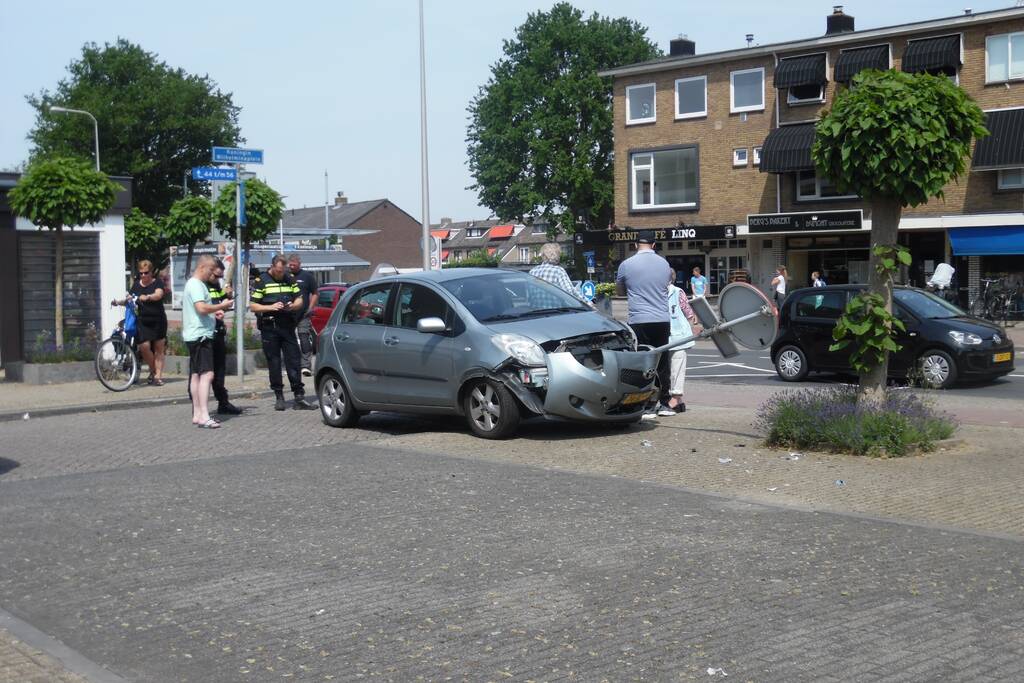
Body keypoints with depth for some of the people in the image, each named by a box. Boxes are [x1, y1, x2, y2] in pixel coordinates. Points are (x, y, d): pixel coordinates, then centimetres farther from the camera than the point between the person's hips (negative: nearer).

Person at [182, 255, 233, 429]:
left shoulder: (193, 284, 19)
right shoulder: (196, 285, -14)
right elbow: (201, 308, -25)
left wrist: (214, 312, 13)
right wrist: (221, 306, -13)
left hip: (195, 336, 11)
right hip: (200, 335, -11)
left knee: (196, 374, 11)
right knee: (207, 374, -16)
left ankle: (197, 414, 15)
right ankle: (204, 416, -21)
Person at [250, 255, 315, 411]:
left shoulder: (290, 279, 12)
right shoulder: (261, 281, 1)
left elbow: (299, 300, 16)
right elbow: (253, 306, -2)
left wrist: (293, 305, -7)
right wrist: (271, 307, -16)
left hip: (287, 326, 3)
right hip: (269, 327, -3)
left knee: (294, 360, -1)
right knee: (274, 363, 3)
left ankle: (299, 397, 0)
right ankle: (279, 397, 12)